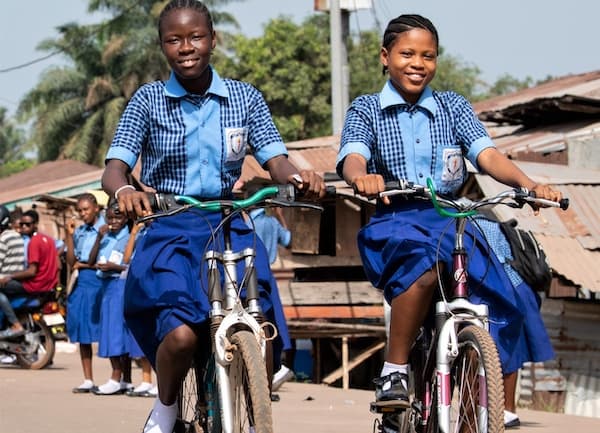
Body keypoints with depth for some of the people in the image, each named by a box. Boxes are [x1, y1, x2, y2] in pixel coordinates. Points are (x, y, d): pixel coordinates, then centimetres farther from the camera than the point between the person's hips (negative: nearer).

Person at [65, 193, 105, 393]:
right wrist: (69, 236, 2)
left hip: (99, 282, -7)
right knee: (82, 333, 6)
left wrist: (84, 265, -3)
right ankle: (88, 380, 11)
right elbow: (71, 261, 11)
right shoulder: (79, 231, 15)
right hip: (81, 283, 7)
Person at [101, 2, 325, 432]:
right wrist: (124, 190, -31)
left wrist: (299, 176, -25)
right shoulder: (149, 100, 2)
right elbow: (115, 167, -7)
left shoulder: (244, 97, 6)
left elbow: (275, 159, -1)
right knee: (182, 332, -26)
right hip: (169, 230, -2)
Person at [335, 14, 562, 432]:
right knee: (423, 264, -38)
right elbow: (352, 159, -11)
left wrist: (529, 183, -22)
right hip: (394, 220, -3)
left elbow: (487, 154, -2)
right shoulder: (367, 109, 9)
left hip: (451, 220, 3)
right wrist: (362, 176, -36)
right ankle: (394, 372, -25)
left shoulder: (453, 107, 14)